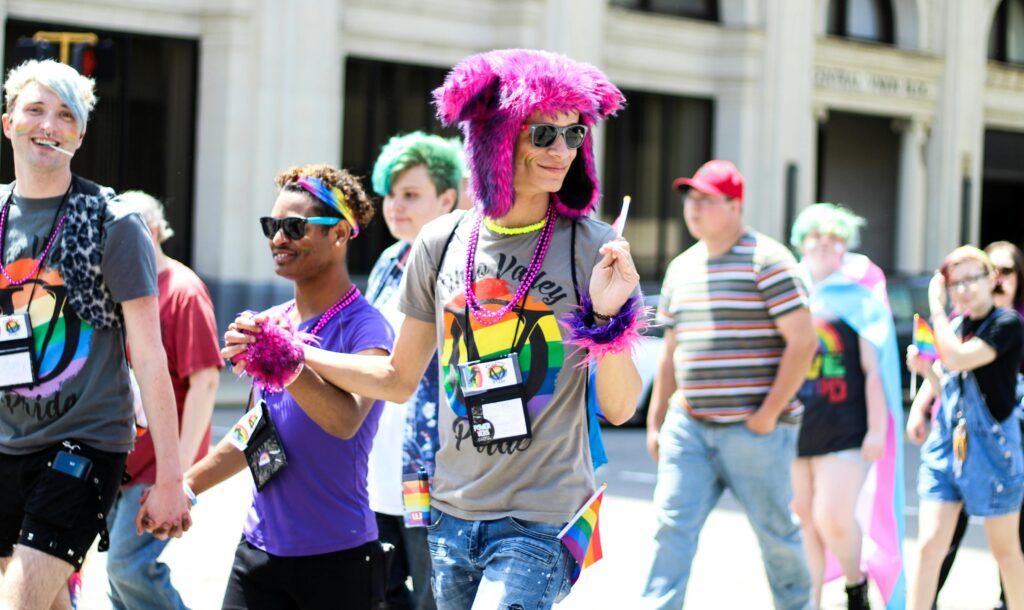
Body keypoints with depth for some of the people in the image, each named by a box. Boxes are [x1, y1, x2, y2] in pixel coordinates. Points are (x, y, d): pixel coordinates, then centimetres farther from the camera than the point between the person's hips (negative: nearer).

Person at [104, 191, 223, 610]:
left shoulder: (182, 291, -11)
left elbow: (205, 381, -15)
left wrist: (182, 465, -19)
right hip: (121, 461, 8)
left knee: (129, 563, -14)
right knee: (122, 568, 9)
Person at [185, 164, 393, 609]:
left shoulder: (364, 329, -10)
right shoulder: (268, 323, 9)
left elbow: (346, 421, -28)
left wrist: (284, 363, -39)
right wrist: (186, 484, 23)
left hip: (337, 557, -5)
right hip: (258, 551, 5)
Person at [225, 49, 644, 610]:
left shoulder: (591, 248, -7)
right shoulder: (442, 245, 3)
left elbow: (619, 408, -6)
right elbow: (400, 380, 15)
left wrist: (609, 317, -21)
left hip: (539, 525, -4)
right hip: (453, 516, 4)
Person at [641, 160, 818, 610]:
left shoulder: (767, 261, -7)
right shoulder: (682, 268, 14)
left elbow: (803, 342, -12)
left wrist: (769, 414, -14)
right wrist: (655, 421, 18)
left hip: (754, 427, -5)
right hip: (688, 425, 5)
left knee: (775, 530, 7)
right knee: (673, 524, -6)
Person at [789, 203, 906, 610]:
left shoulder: (858, 299, 2)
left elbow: (874, 370, 0)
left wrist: (877, 429, -7)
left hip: (843, 428, -4)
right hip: (793, 426, 4)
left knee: (833, 516, -13)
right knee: (803, 522, 5)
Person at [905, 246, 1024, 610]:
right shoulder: (955, 324, 10)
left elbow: (957, 359, -23)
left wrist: (936, 307, -15)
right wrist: (919, 406, -3)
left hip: (991, 450, -5)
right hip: (946, 443, 5)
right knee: (929, 545, -4)